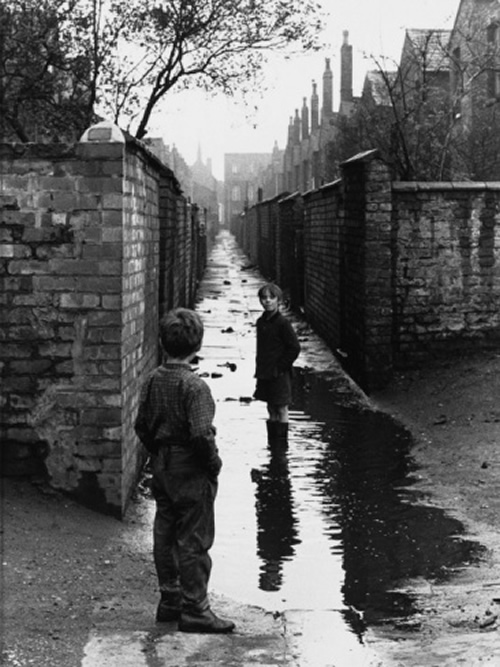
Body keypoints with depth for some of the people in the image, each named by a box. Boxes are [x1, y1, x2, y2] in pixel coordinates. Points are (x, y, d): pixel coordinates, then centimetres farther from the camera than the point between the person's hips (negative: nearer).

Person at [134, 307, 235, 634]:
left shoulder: (153, 380, 2)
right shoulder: (194, 385, -21)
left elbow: (142, 425, 8)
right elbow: (202, 434, -25)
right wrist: (214, 462, -10)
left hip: (162, 468, 8)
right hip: (191, 472, -7)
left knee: (165, 535, 15)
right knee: (194, 541, 0)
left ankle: (170, 600, 26)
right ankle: (194, 609, 6)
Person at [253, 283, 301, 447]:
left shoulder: (282, 323, -13)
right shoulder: (261, 322, 7)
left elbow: (295, 348, -13)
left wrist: (280, 367, -13)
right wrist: (259, 369, 10)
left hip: (279, 374, -6)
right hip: (264, 373, 6)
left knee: (281, 409, 1)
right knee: (271, 409, 14)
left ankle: (282, 441, 8)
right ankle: (272, 442, 22)